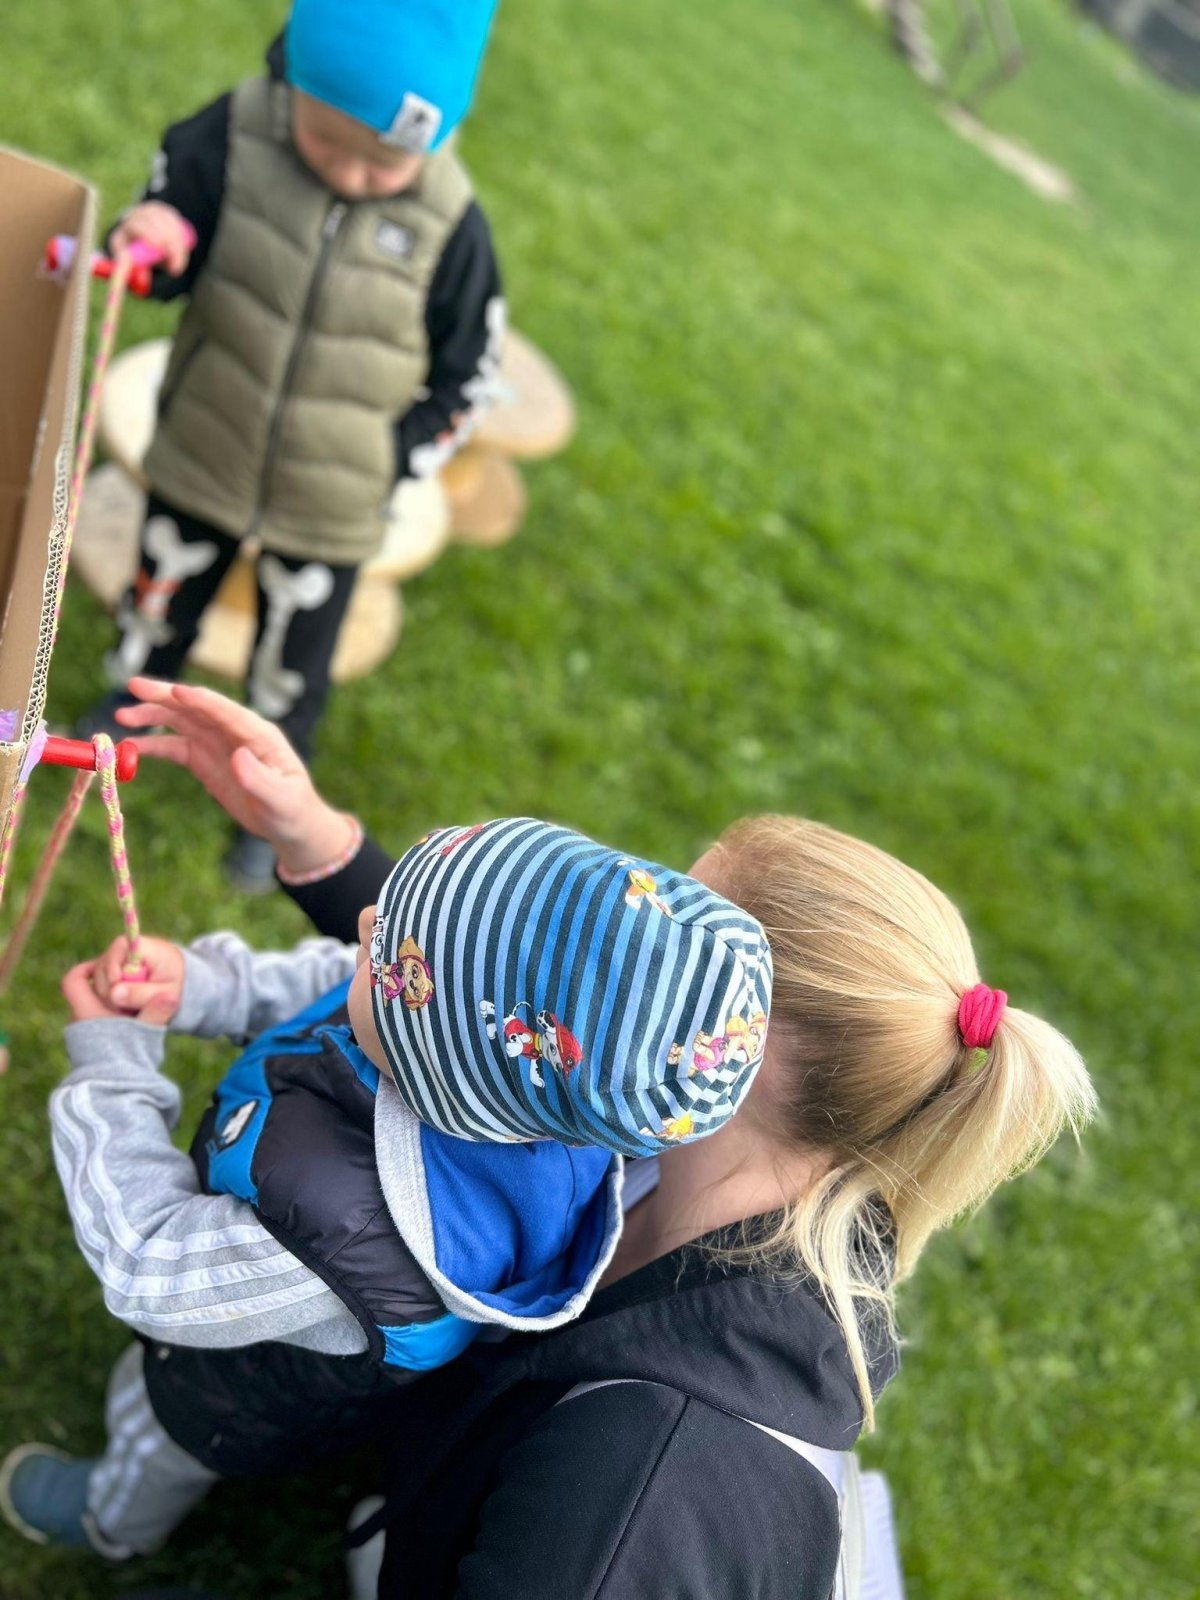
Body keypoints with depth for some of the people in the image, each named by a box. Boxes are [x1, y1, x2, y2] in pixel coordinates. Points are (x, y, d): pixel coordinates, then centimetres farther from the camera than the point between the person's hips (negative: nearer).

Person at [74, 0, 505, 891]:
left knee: (292, 673, 17)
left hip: (329, 508, -1)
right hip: (202, 459, 2)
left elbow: (466, 382, -7)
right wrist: (152, 240, -31)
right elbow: (172, 209, -7)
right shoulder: (236, 134, -20)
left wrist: (387, 461, -12)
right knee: (161, 604, 27)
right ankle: (131, 700, 60)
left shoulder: (450, 226, -20)